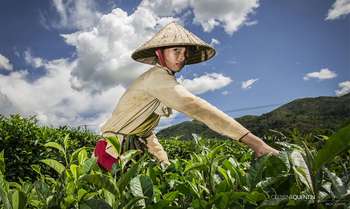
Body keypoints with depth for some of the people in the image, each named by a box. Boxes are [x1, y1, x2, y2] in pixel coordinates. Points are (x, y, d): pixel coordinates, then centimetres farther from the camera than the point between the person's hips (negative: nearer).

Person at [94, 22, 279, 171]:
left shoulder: (157, 80, 12)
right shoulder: (158, 76, -18)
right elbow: (194, 106, -32)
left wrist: (165, 162, 10)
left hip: (134, 150, 9)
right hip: (116, 153, -8)